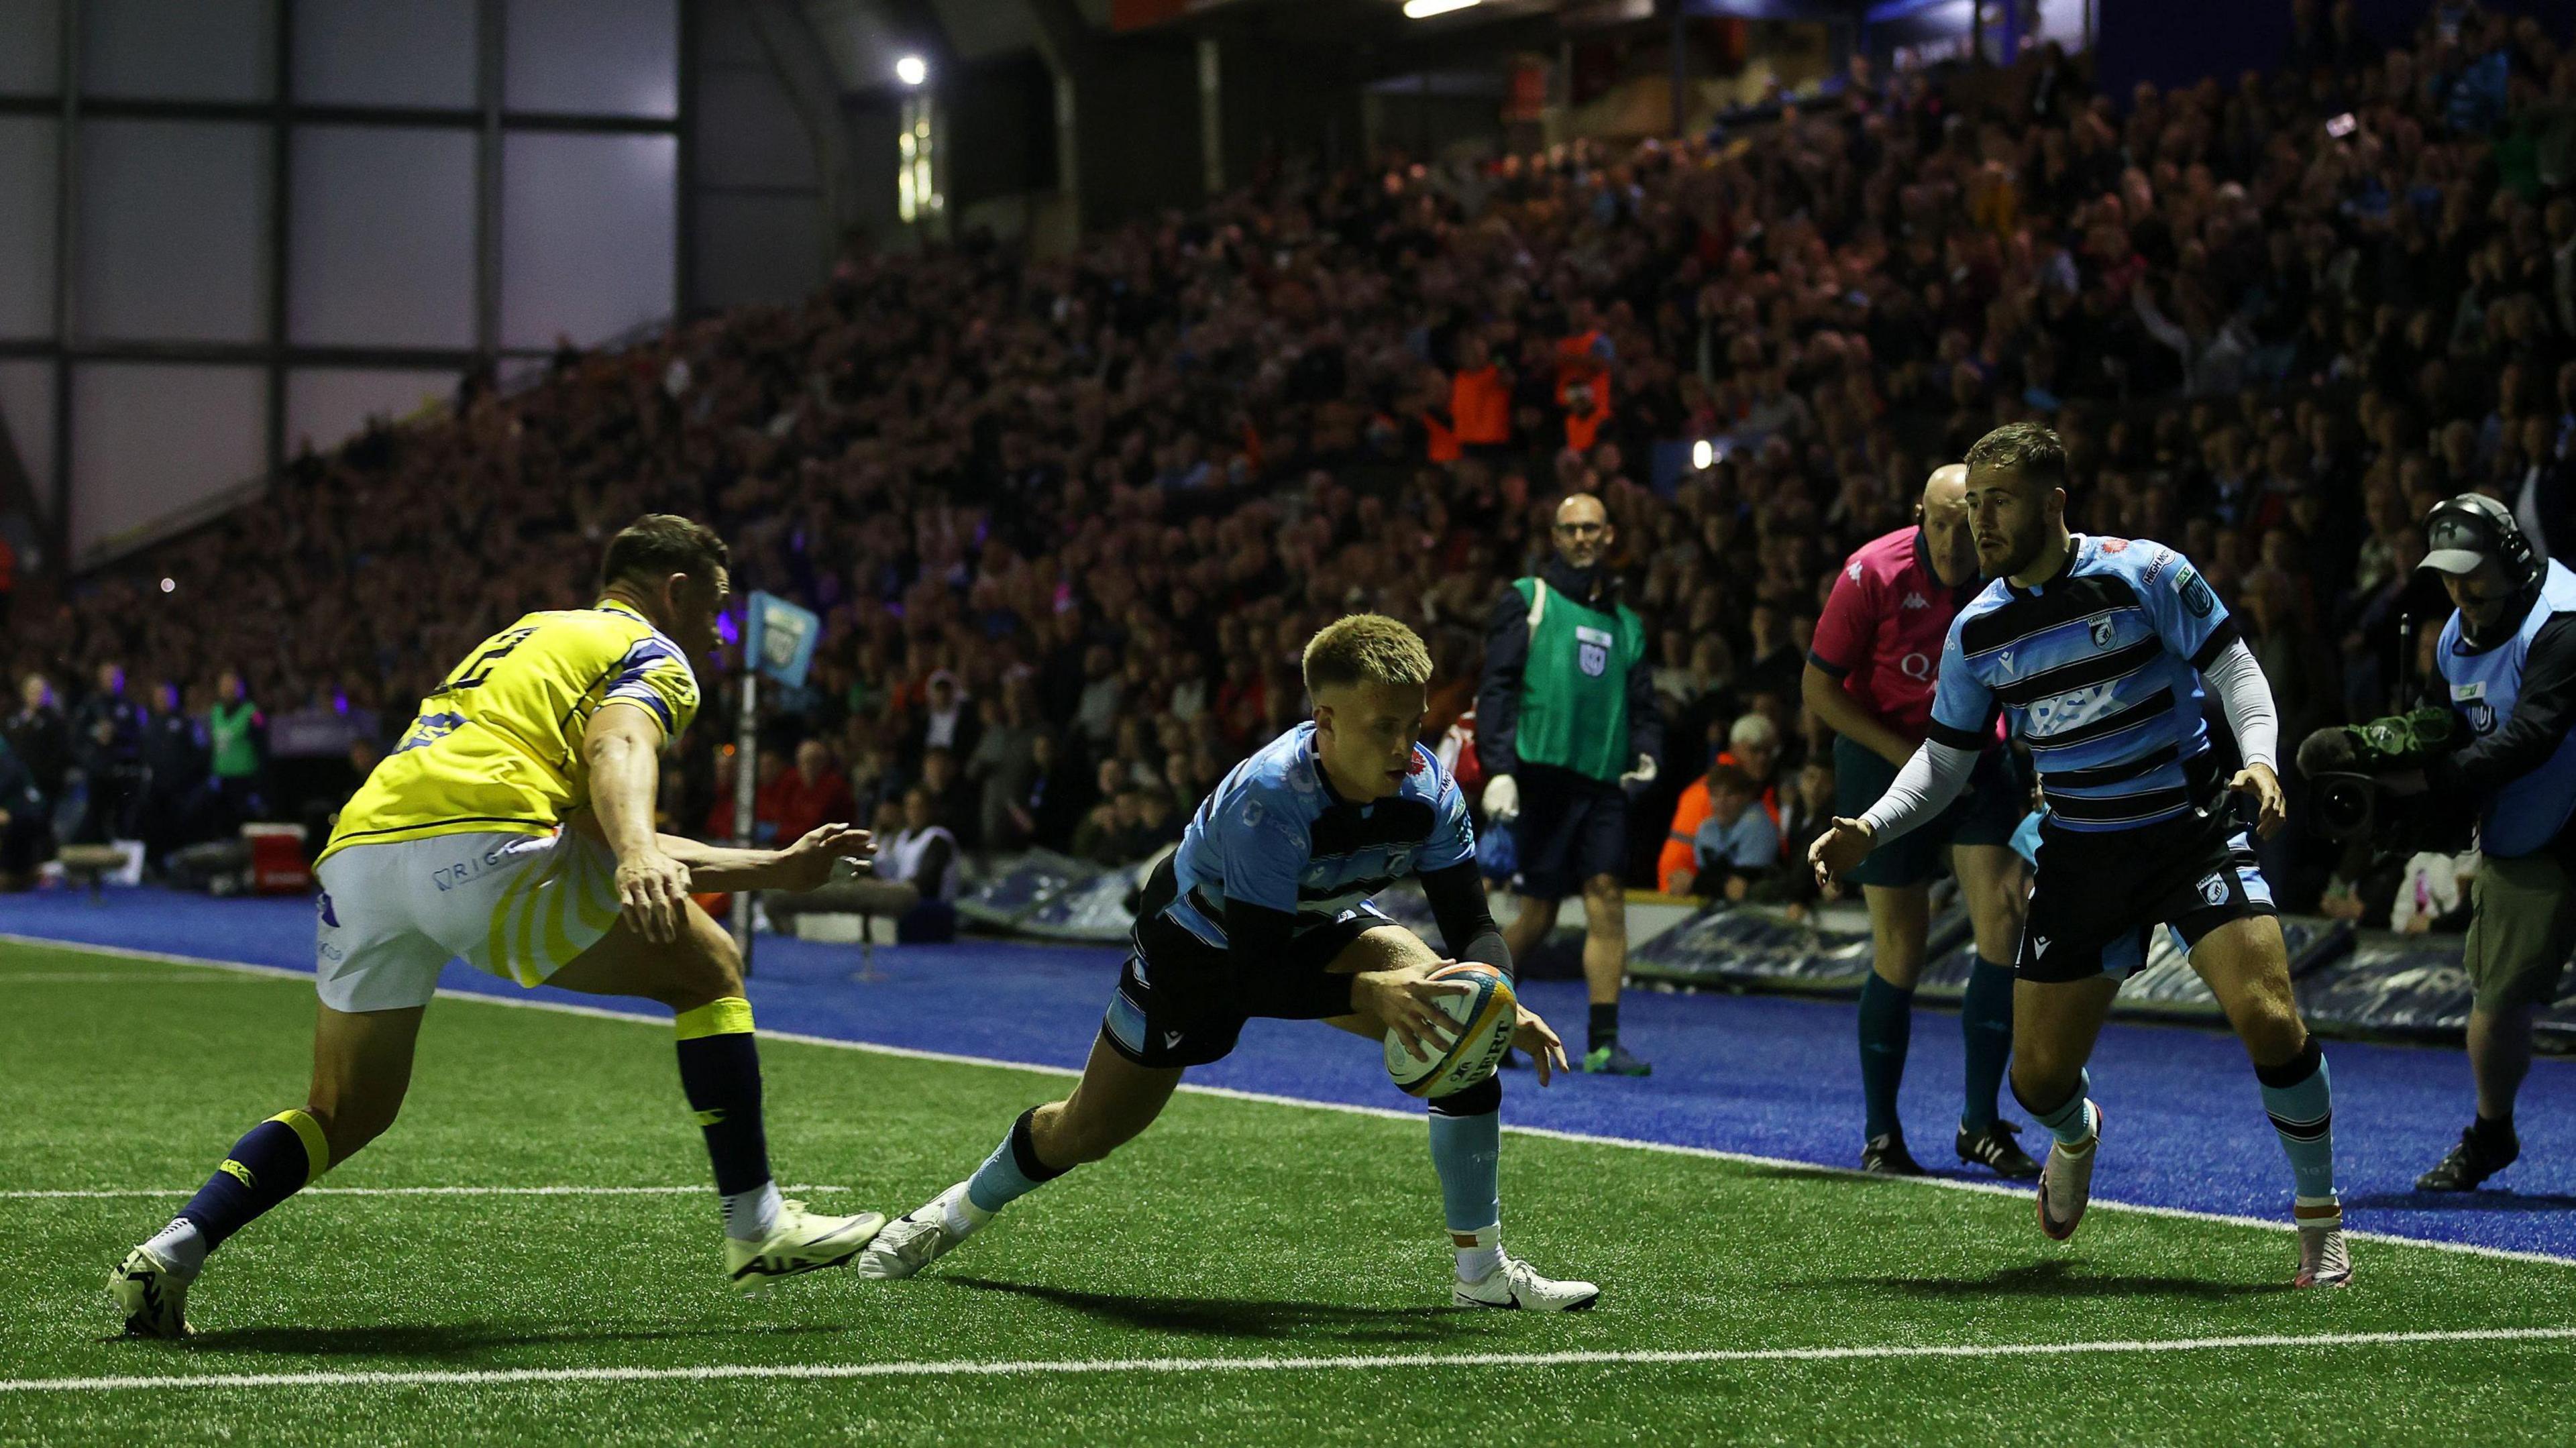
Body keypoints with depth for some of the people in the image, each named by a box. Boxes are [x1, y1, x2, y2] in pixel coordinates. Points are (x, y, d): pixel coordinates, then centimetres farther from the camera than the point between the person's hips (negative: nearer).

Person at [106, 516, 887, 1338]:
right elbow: (617, 751, -11)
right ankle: (757, 1227, 8)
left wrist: (775, 869, 44)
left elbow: (607, 838, 42)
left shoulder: (529, 639, 39)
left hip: (355, 849, 8)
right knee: (708, 969, 9)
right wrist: (637, 855, -31)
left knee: (347, 1112, 20)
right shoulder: (651, 654, 14)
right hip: (476, 839, -8)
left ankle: (170, 1252, 3)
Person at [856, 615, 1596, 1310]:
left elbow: (1474, 926, -17)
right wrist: (1366, 992, -56)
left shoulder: (1425, 787, -25)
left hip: (1317, 928, 4)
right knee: (1086, 1133, 8)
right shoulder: (1269, 797, -41)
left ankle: (1482, 1268, -14)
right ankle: (964, 1209, 43)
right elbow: (1257, 977, -42)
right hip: (1200, 936, -4)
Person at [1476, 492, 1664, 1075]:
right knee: (1539, 910, -5)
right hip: (1541, 771, -4)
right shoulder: (1528, 599, 6)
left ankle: (1603, 1043, -9)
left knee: (1607, 894, -8)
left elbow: (1643, 704, 25)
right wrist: (1497, 769, -12)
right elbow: (1496, 688, -2)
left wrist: (1646, 755, 4)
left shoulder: (1624, 622, 22)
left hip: (1603, 781, 4)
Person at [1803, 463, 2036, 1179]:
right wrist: (1903, 752, -17)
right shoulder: (1873, 574, -18)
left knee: (2003, 921, -12)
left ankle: (1980, 1122, -1)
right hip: (1883, 755, -3)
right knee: (1901, 947, -5)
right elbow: (1819, 687, -10)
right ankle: (1880, 1133, 10)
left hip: (1977, 758, 3)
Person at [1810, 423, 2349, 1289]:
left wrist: (2259, 757, -22)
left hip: (2192, 828, -4)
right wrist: (1869, 829, -5)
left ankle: (2320, 1220, -2)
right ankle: (2076, 1138, 42)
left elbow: (2233, 667, -4)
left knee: (2268, 1017, -22)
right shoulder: (1976, 631, 3)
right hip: (2081, 854, 4)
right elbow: (1945, 760, 11)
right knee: (2039, 1076, 2)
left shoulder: (2143, 574, -9)